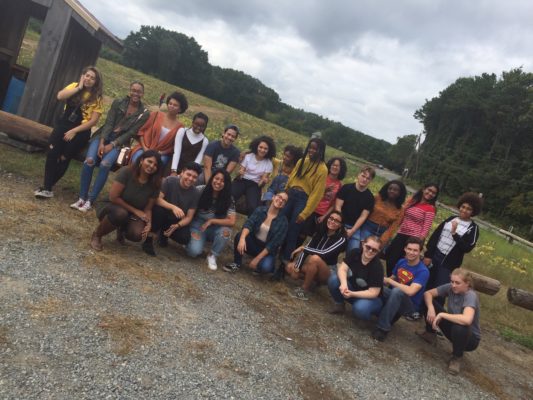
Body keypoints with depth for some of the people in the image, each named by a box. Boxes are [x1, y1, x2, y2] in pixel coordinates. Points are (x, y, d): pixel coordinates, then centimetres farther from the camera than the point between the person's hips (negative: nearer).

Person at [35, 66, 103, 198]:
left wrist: (74, 131, -16)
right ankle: (47, 188, -5)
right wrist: (79, 87, -11)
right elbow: (60, 96, -12)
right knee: (52, 154, -12)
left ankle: (47, 187, 13)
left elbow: (93, 121, -12)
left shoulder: (96, 98, -5)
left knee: (64, 159, 0)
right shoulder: (74, 86, 6)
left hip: (80, 131, -3)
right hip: (62, 125, 3)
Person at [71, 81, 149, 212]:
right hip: (104, 136, 1)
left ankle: (90, 201, -20)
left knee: (105, 164, -29)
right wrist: (102, 143, -15)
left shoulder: (144, 113, -1)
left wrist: (112, 145, -14)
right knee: (89, 161, -25)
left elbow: (131, 133, -7)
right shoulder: (118, 103, 2)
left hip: (119, 142, -1)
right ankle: (82, 198, -12)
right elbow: (109, 123, -4)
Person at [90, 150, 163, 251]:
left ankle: (121, 230, 11)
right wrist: (135, 210, -18)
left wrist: (148, 224, -25)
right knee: (120, 213, -41)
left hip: (132, 216, 3)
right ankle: (97, 235, -9)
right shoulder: (126, 172, -20)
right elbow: (113, 197, -21)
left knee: (137, 235, -30)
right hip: (112, 207, -3)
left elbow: (148, 209, -5)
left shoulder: (154, 184, -9)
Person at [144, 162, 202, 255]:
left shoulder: (196, 193, -12)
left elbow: (189, 217, -11)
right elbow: (157, 199, -24)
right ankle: (149, 238, -14)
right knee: (158, 209, -35)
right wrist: (173, 207, -40)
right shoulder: (169, 181, -16)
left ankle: (164, 232, 9)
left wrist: (177, 226, -29)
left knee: (185, 238, -26)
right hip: (163, 216, -1)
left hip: (177, 221, 2)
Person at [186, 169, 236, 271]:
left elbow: (231, 221, -17)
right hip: (198, 225, -1)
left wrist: (211, 221, -21)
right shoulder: (200, 190, -14)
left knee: (226, 231, -33)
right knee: (194, 251, -26)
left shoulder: (228, 199, -11)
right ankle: (197, 240, 13)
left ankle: (212, 255, -4)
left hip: (215, 228, 1)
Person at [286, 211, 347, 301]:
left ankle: (304, 290, -20)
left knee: (314, 258, -36)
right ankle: (313, 279, 9)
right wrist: (297, 267, -17)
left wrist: (303, 248, -20)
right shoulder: (320, 231, 0)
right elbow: (307, 249, -5)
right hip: (313, 269, 6)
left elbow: (324, 253, -28)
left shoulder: (341, 239, -16)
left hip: (329, 271, -6)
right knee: (289, 267, -16)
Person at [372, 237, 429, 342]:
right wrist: (383, 280, -9)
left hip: (410, 304, -5)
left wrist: (389, 280, -23)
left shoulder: (423, 271, -20)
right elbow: (392, 279, 13)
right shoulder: (401, 262, 0)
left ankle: (383, 327, -26)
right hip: (395, 298, 6)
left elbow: (410, 291, -33)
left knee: (397, 291, -37)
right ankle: (391, 314, -2)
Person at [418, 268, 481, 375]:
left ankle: (457, 357, -10)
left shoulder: (470, 295, -30)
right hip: (453, 329, 5)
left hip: (470, 337, -5)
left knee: (459, 327, -41)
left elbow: (467, 320, -47)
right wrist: (430, 308, -26)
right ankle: (430, 334, 14)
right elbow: (428, 293, -6)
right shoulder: (450, 287, -13)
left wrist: (442, 315, -37)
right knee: (430, 302, -8)